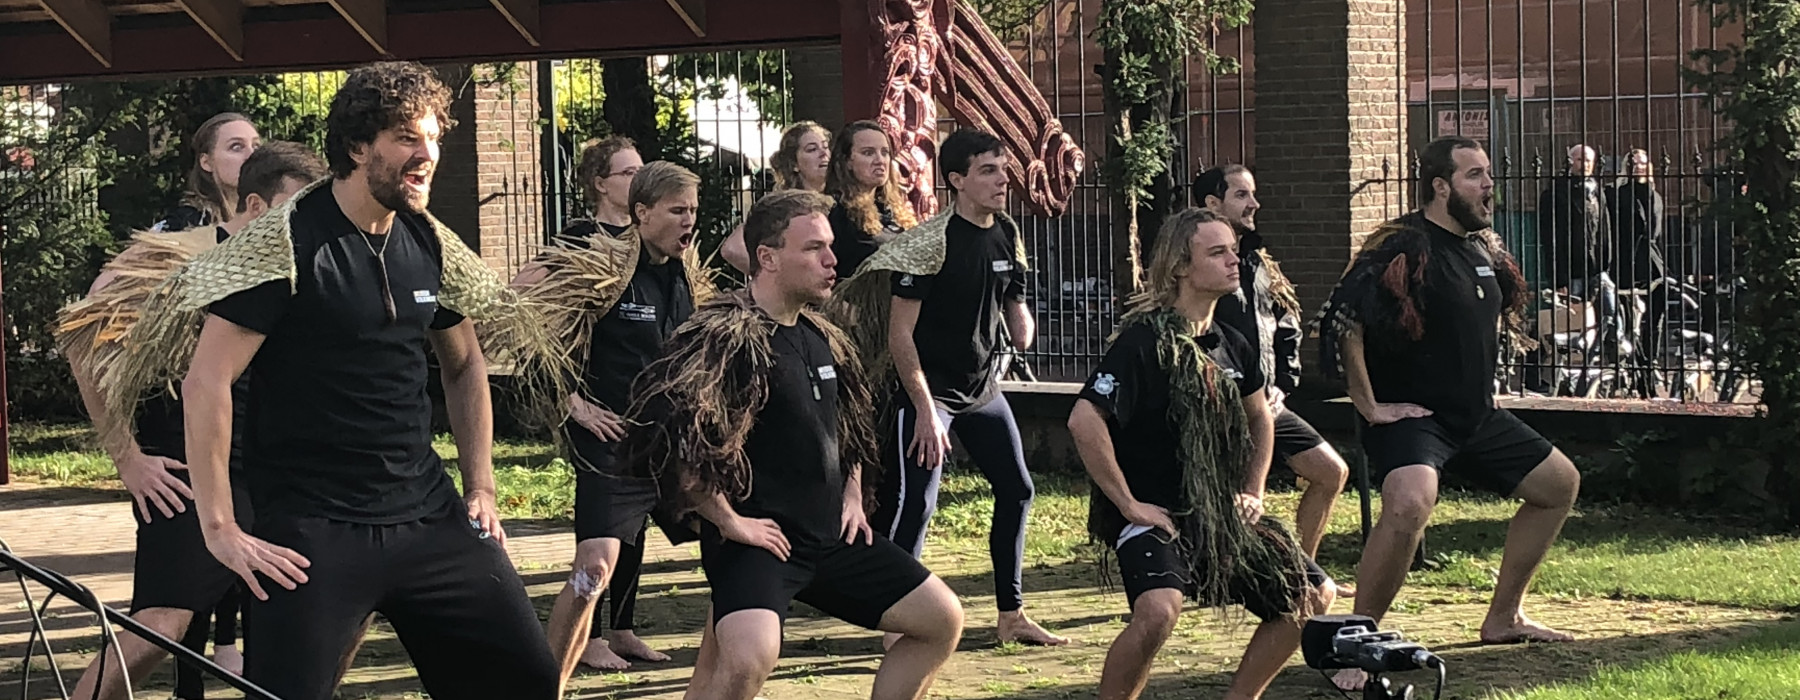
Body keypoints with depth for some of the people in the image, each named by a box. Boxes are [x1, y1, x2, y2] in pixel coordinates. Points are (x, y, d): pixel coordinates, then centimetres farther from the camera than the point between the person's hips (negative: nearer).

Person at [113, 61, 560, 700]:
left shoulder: (429, 244, 8)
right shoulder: (286, 244, -11)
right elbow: (206, 383, -14)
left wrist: (480, 487, 15)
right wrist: (219, 529, -17)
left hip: (431, 520, 6)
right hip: (314, 534, -6)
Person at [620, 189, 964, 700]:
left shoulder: (823, 338, 10)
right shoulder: (727, 335, -17)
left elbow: (854, 422, 29)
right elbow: (670, 437, -27)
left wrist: (853, 495, 16)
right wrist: (728, 521, -21)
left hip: (832, 536, 9)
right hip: (758, 537, -9)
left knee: (942, 619, 9)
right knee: (749, 658, -33)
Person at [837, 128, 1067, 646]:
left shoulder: (1006, 234, 4)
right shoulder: (930, 242, -17)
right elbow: (900, 334, -17)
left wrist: (1022, 323, -4)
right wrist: (925, 409, -21)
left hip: (983, 389, 8)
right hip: (929, 389, -8)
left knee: (1017, 492, 10)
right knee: (915, 503, -11)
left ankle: (1012, 615, 21)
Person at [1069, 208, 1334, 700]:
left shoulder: (1231, 345, 8)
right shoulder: (1145, 340, -16)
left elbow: (1260, 419, 27)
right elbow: (1084, 420, -26)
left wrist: (1253, 493, 16)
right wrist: (1129, 504, -21)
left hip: (1223, 514, 8)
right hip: (1155, 515, -8)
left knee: (1313, 598, 9)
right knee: (1159, 610, -34)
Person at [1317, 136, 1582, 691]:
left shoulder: (1485, 249, 9)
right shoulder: (1404, 248, -18)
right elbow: (1344, 322, -26)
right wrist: (1370, 407, -22)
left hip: (1477, 416, 9)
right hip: (1410, 415, -9)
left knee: (1559, 484, 16)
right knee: (1409, 504, -35)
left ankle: (1503, 617, 28)